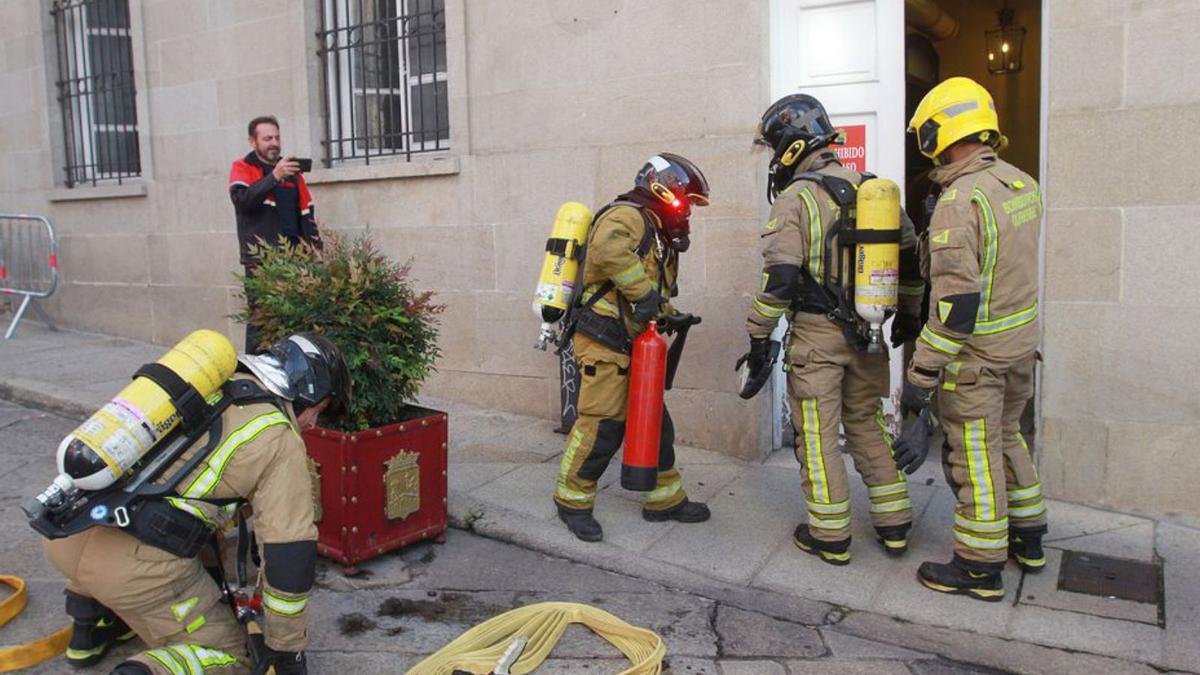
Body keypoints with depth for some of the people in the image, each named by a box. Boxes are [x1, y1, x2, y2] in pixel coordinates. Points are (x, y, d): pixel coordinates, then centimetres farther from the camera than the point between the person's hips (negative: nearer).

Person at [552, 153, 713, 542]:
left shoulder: (656, 233, 20)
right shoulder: (628, 217, -12)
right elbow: (607, 248, -36)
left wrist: (670, 317, 4)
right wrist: (643, 292, -28)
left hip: (633, 347, 10)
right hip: (604, 345, -10)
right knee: (601, 426, -6)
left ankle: (666, 500, 27)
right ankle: (573, 502, 12)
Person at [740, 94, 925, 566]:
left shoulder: (795, 199, -12)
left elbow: (780, 276, -19)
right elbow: (909, 254, 14)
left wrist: (759, 335, -12)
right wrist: (908, 312, 25)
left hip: (817, 334, -6)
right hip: (866, 332, 7)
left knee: (817, 433, 5)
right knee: (867, 424, 18)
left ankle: (830, 536, 13)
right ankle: (894, 525, 25)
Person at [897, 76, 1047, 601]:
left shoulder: (958, 203, -23)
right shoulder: (1022, 184, 3)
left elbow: (955, 303, -26)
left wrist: (922, 373, -22)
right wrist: (937, 227, 17)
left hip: (976, 353, -8)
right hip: (1022, 341, 9)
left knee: (974, 457, 4)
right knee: (1006, 439, 24)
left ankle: (980, 568, 17)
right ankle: (1028, 540, 38)